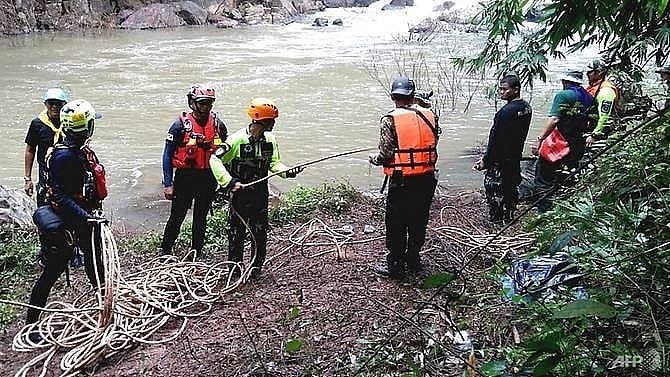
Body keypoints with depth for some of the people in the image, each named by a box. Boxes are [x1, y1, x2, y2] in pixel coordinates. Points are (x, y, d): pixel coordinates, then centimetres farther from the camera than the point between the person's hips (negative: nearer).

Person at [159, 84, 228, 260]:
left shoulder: (218, 124, 1)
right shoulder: (181, 124, -9)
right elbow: (167, 155, -6)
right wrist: (168, 184, -10)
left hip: (208, 178, 3)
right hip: (185, 178, -3)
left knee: (201, 217, 14)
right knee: (177, 217, 4)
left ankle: (197, 251, 28)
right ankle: (165, 251, 19)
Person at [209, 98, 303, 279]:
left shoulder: (270, 139, 2)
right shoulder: (238, 139, -16)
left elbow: (274, 163, 10)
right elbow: (215, 159, -16)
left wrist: (287, 171, -10)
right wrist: (229, 182, -24)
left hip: (260, 194, 5)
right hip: (240, 194, -5)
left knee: (260, 233, 10)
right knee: (237, 232, 6)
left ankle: (256, 268, 26)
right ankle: (235, 268, 22)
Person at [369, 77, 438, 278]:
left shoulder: (390, 120, -11)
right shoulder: (429, 116, 4)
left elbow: (385, 154, -13)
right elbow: (433, 147, 8)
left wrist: (373, 158, 8)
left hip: (401, 181, -5)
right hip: (426, 178, 5)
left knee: (396, 224, 8)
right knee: (418, 221, 18)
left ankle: (395, 265, 18)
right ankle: (413, 260, 32)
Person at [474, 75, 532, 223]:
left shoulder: (506, 112, -23)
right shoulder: (526, 107, 5)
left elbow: (496, 139, -21)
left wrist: (485, 160, -14)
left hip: (500, 160, -9)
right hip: (516, 157, 9)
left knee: (494, 191, 0)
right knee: (511, 188, 19)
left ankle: (497, 221, 5)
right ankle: (509, 217, 31)